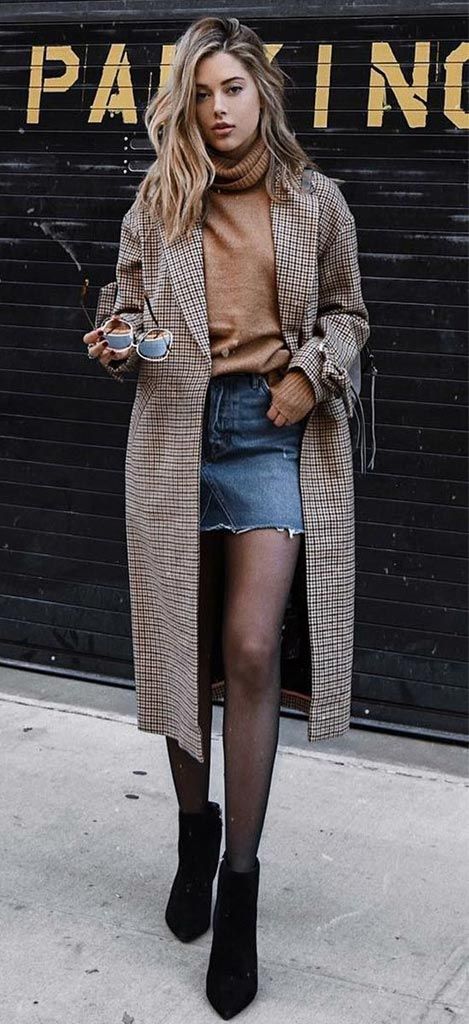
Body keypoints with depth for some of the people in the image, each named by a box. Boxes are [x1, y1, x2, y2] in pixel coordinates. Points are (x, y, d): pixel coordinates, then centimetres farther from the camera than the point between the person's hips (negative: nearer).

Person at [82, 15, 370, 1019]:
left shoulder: (315, 201, 5)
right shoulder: (157, 202, 7)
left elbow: (347, 311, 14)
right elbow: (129, 307, 14)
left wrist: (311, 370, -4)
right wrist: (119, 343, -9)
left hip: (275, 432, -2)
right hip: (178, 430, 2)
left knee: (253, 649, -11)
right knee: (183, 645, 7)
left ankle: (240, 886, 0)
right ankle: (195, 829, 29)